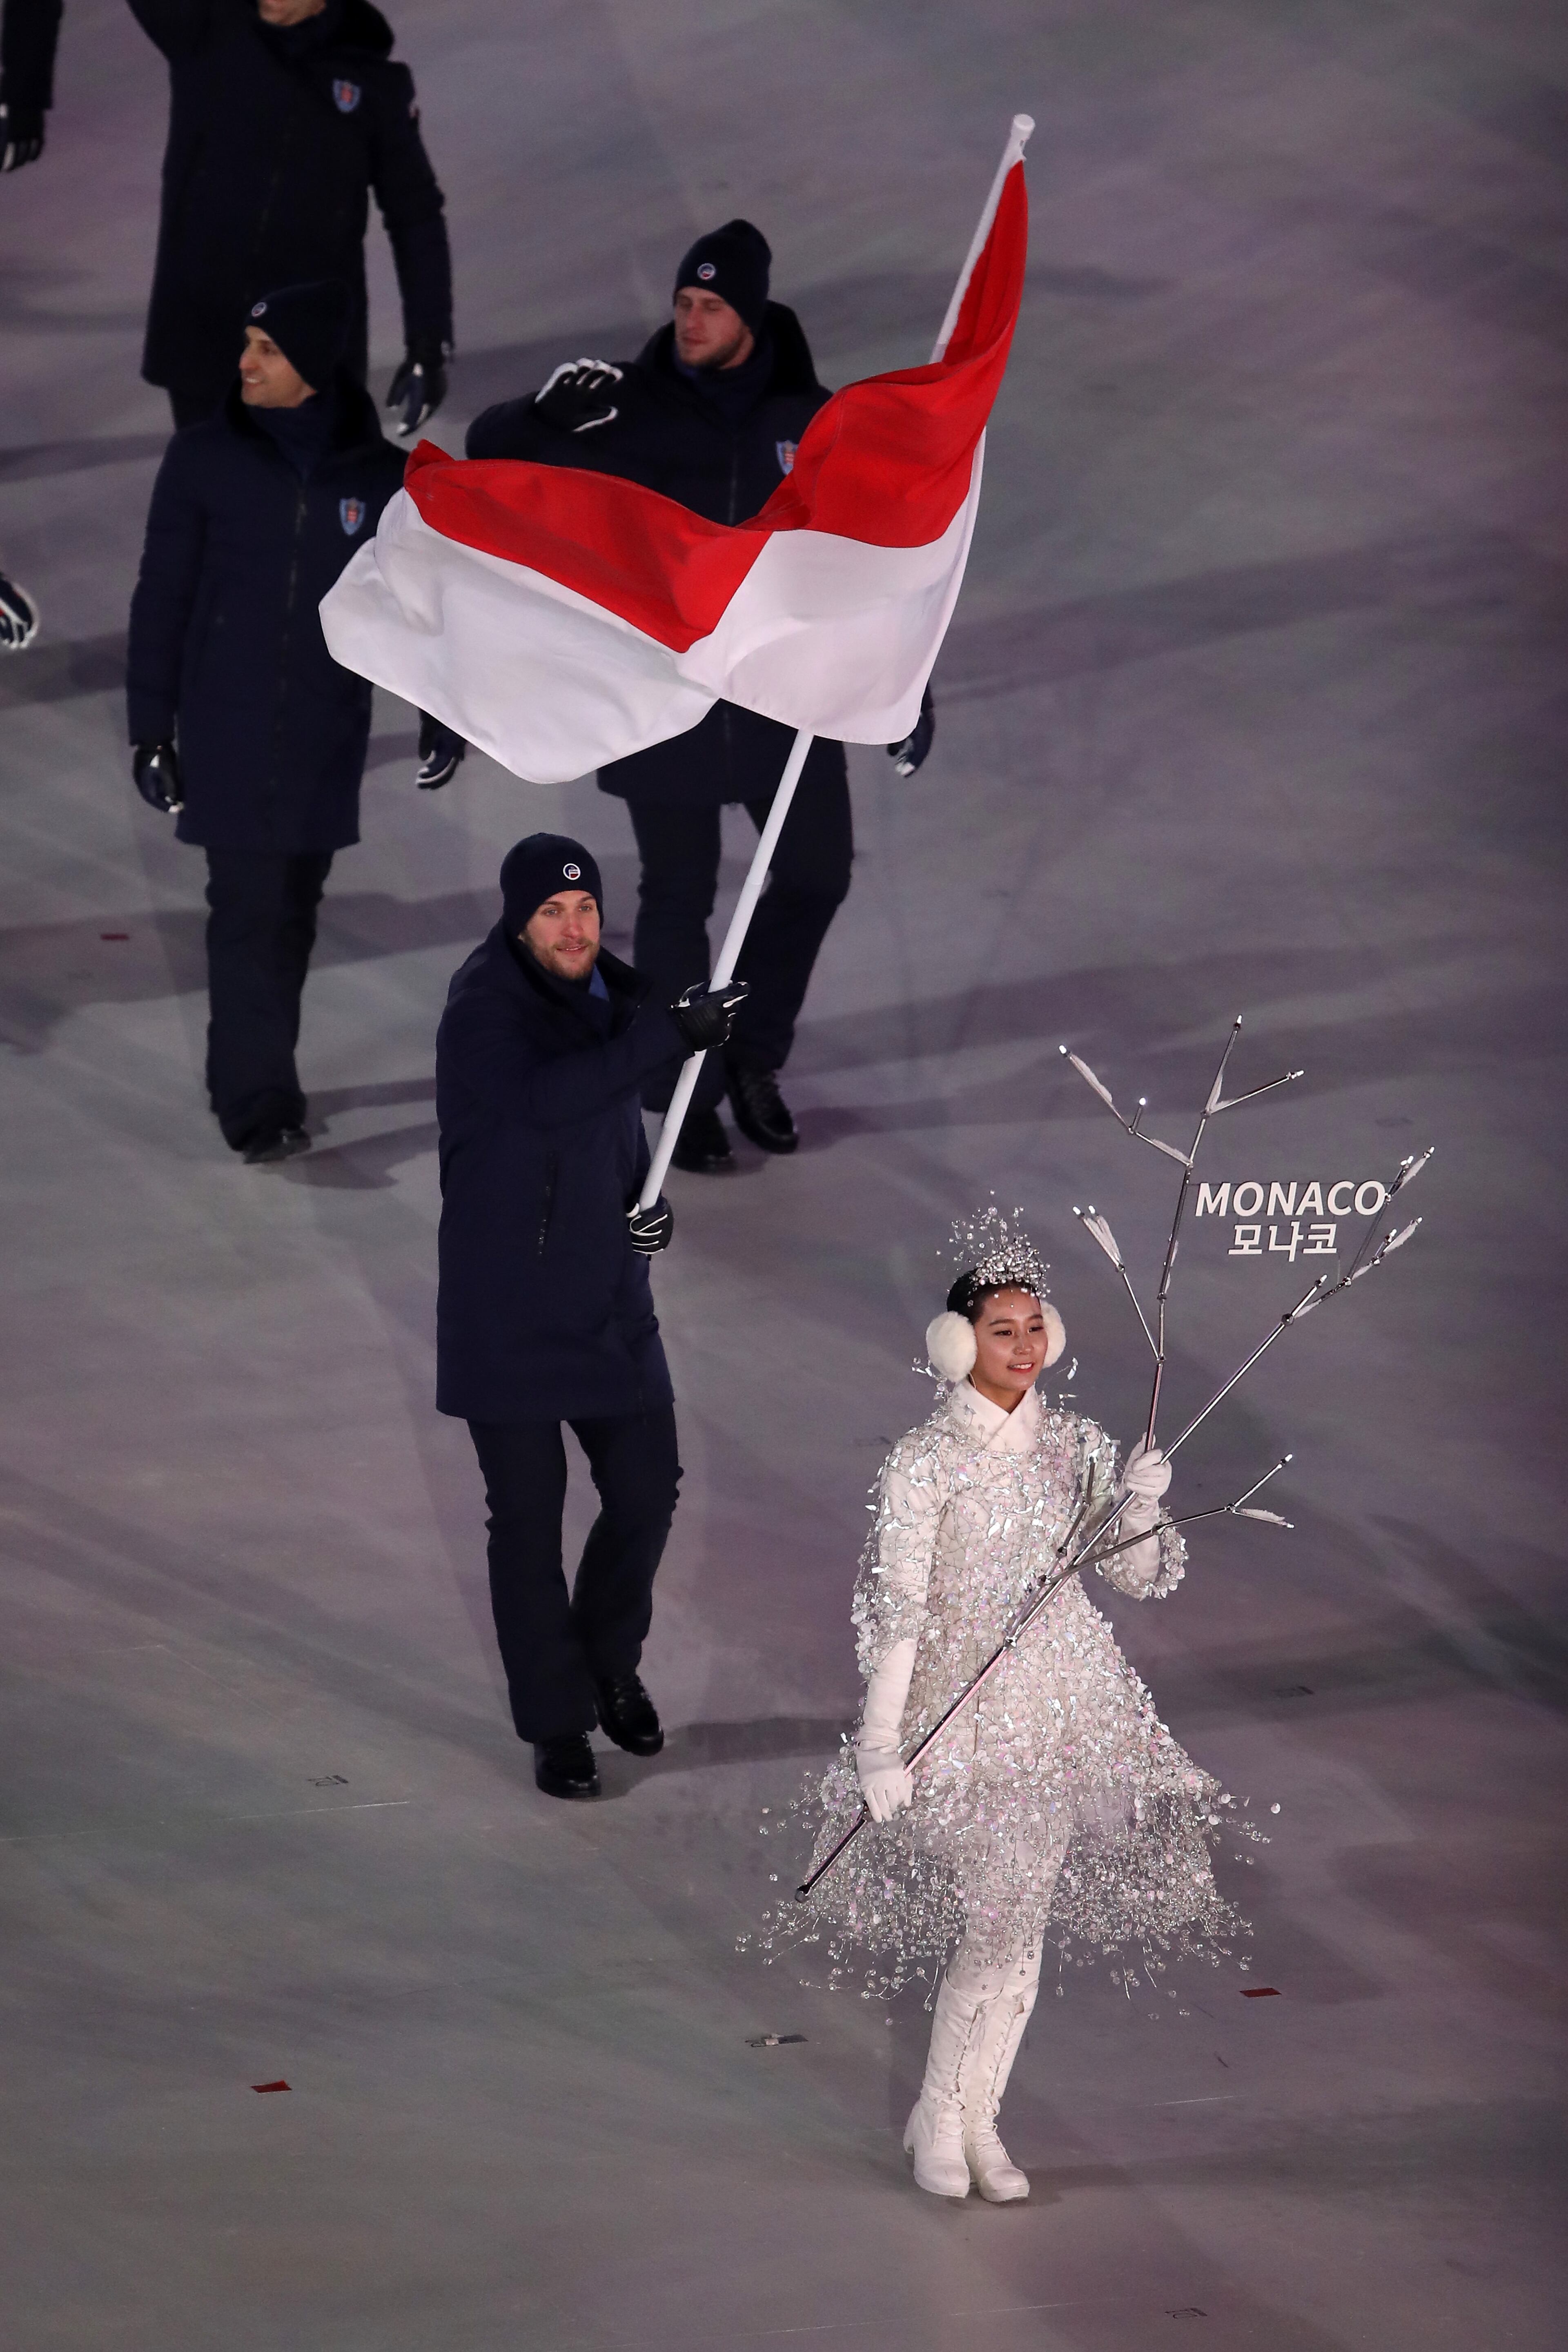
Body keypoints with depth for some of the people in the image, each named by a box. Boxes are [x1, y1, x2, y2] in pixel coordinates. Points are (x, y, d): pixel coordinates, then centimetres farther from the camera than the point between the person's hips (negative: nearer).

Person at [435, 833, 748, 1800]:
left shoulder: (611, 997, 6)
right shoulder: (485, 1013, -17)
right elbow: (544, 1099, -37)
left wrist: (647, 1204, 2)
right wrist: (671, 1035, -41)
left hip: (610, 1303, 6)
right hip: (507, 1313, -6)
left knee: (647, 1493, 12)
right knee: (528, 1522, 4)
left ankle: (610, 1665, 37)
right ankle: (556, 1721, 18)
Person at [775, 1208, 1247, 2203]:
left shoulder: (1077, 1446, 3)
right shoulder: (924, 1463, -10)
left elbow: (1138, 1577, 6)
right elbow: (895, 1607, -12)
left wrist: (1141, 1505, -15)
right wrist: (881, 1742, -15)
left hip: (1066, 1699, 4)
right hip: (962, 1701, -4)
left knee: (1022, 1921, 7)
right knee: (996, 1917, -7)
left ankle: (977, 2120, 21)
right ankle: (941, 2115, 12)